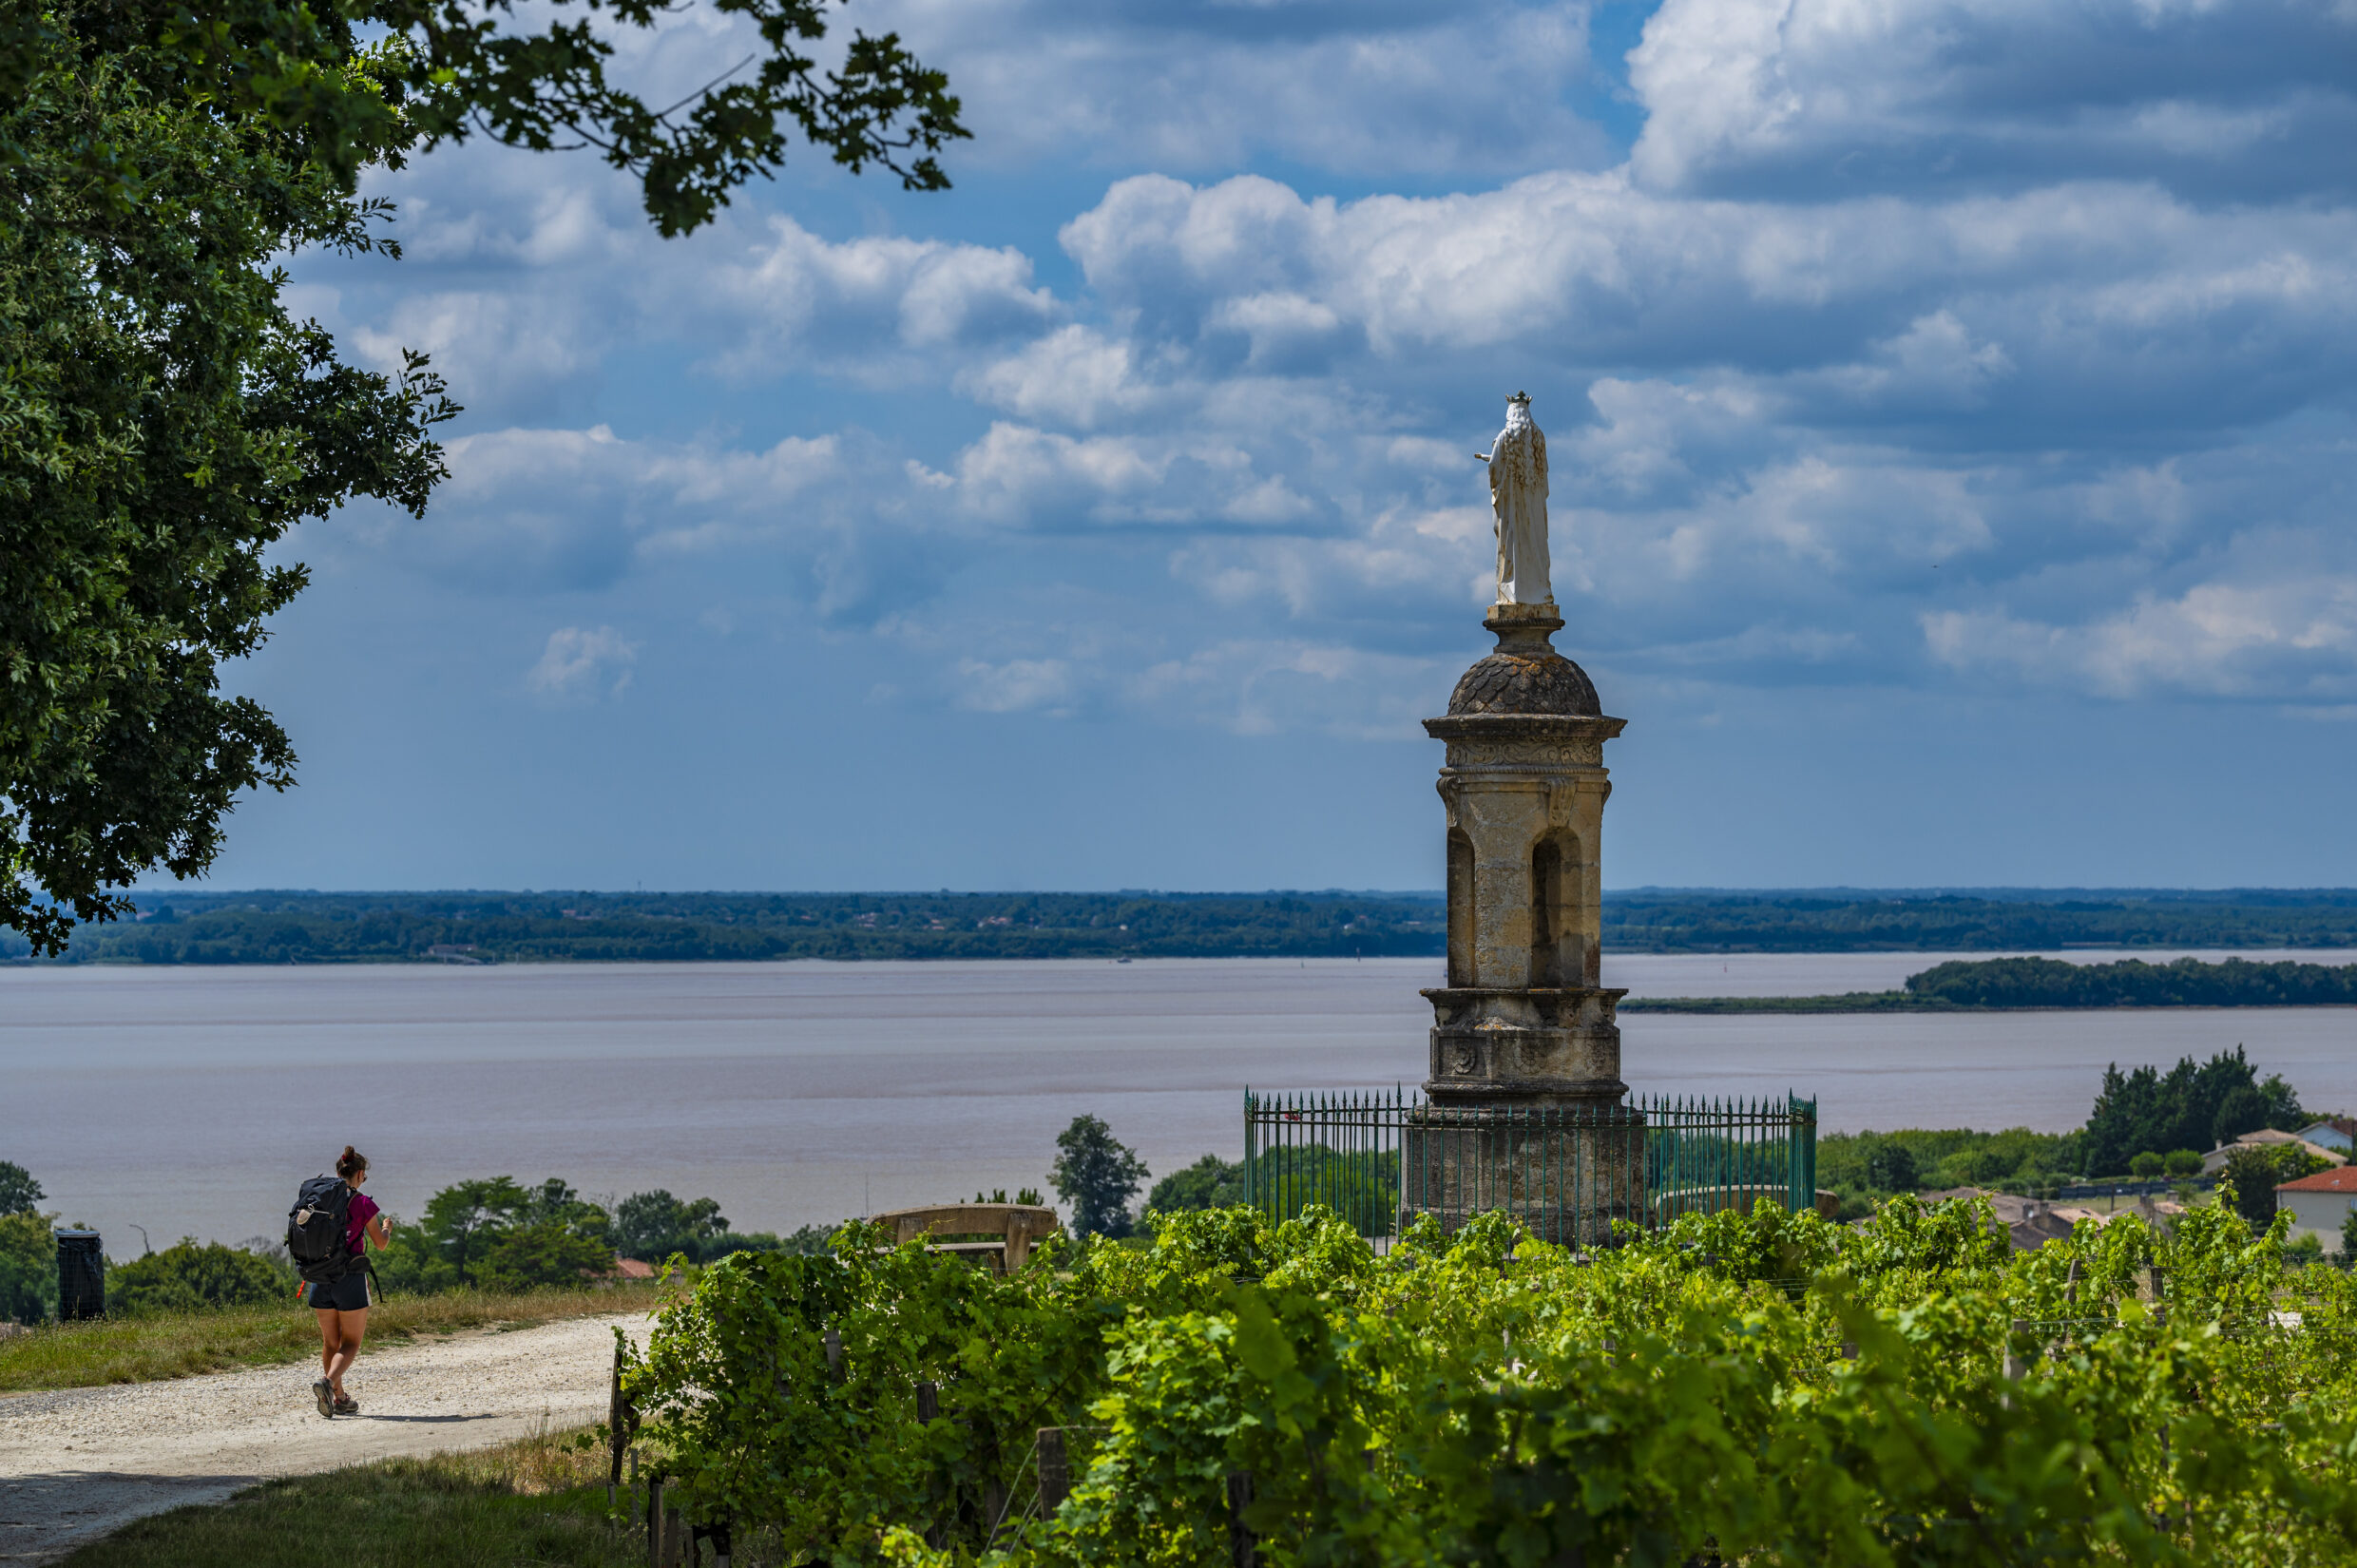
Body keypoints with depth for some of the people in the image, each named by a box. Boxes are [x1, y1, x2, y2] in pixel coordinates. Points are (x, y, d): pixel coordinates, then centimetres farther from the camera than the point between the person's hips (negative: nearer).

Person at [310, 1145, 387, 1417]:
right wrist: (387, 1228, 21)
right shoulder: (363, 1203, -9)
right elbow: (381, 1244, 0)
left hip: (320, 1278, 5)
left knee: (330, 1342, 16)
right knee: (350, 1344, 2)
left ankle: (339, 1398, 20)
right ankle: (327, 1383, -22)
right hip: (350, 1279, -5)